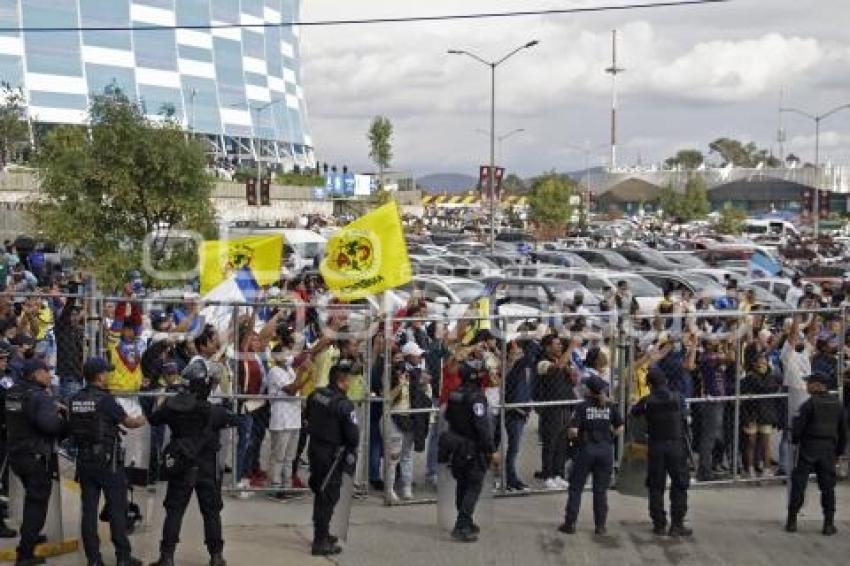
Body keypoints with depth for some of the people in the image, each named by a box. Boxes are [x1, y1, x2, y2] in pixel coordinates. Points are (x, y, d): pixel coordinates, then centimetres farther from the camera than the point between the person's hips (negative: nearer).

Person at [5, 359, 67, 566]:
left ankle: (30, 536, 42)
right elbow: (49, 423, -36)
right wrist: (62, 418, -14)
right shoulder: (39, 397, -21)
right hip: (37, 457, -8)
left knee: (32, 498, 28)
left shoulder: (13, 393, 6)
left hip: (16, 454, 8)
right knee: (37, 503, 2)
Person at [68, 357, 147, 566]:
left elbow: (72, 428, 12)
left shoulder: (75, 400, 3)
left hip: (84, 460, 6)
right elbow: (128, 422, -4)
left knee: (89, 509, 6)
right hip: (107, 461, -5)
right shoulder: (105, 399, -14)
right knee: (117, 509, 3)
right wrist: (143, 420, 17)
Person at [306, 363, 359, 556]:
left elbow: (308, 418, 13)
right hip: (332, 455, -7)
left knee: (320, 493, 21)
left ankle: (322, 534, 36)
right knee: (328, 497, 1)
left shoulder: (315, 395, 0)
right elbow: (353, 435, -19)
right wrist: (351, 452, 1)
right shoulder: (344, 405, -21)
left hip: (314, 449, 8)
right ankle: (320, 542, 4)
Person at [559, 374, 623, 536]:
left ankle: (570, 524, 8)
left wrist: (574, 435, 7)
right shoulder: (610, 406, 0)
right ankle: (600, 525, 11)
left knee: (576, 487, 7)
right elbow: (619, 429, 3)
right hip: (605, 449, 2)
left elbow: (573, 431, -14)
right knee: (601, 489, 9)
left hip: (586, 449, -2)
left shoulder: (583, 406, -8)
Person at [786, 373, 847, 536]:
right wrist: (839, 450, 19)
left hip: (809, 449, -4)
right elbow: (843, 430, 12)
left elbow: (798, 426, -12)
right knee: (828, 487, 9)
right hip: (829, 451, 4)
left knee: (798, 484, 3)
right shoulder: (837, 404, 7)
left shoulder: (810, 403, -11)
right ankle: (829, 523, 8)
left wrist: (794, 440, 7)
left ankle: (792, 521, 5)